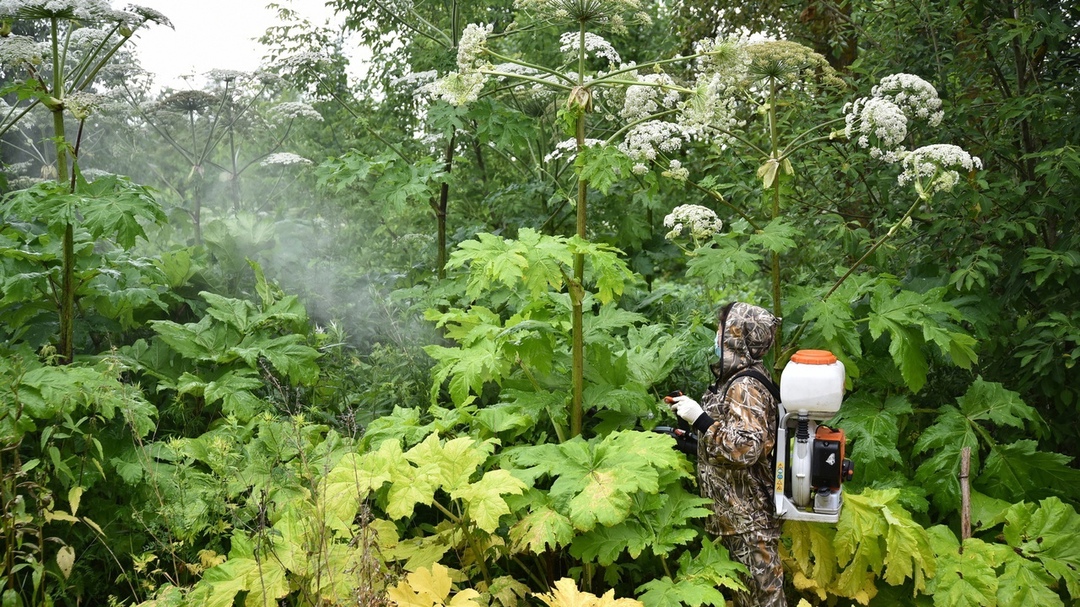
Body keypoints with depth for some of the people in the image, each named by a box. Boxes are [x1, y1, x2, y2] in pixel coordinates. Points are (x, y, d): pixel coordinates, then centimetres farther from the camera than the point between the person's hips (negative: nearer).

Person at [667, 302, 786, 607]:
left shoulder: (745, 387, -22)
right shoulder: (737, 377, 8)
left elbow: (745, 448, -31)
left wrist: (700, 418, -27)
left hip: (749, 515, -10)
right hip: (735, 510, 10)